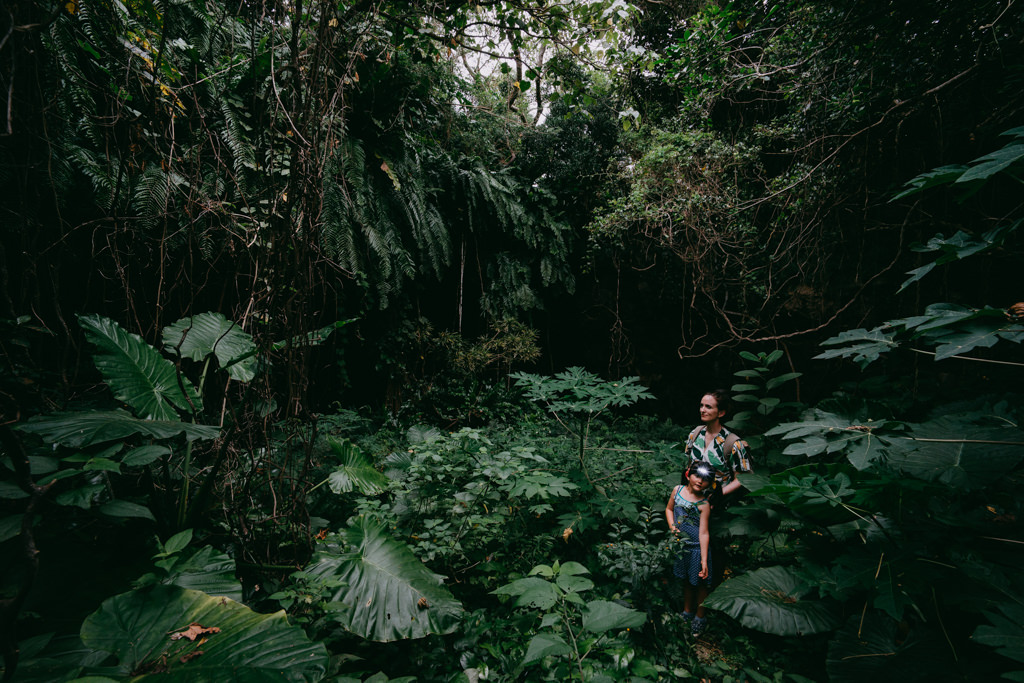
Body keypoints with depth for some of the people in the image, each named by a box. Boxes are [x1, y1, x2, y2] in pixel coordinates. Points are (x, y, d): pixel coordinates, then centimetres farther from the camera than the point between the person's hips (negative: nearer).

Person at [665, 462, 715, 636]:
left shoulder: (704, 504, -19)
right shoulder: (678, 490, -7)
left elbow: (704, 533, -20)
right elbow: (669, 509, 9)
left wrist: (704, 560, -20)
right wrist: (672, 527, -6)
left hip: (697, 548, -4)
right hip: (680, 544, 4)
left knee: (700, 583, 11)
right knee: (686, 580, 22)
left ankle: (700, 617, 34)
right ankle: (687, 612, 43)